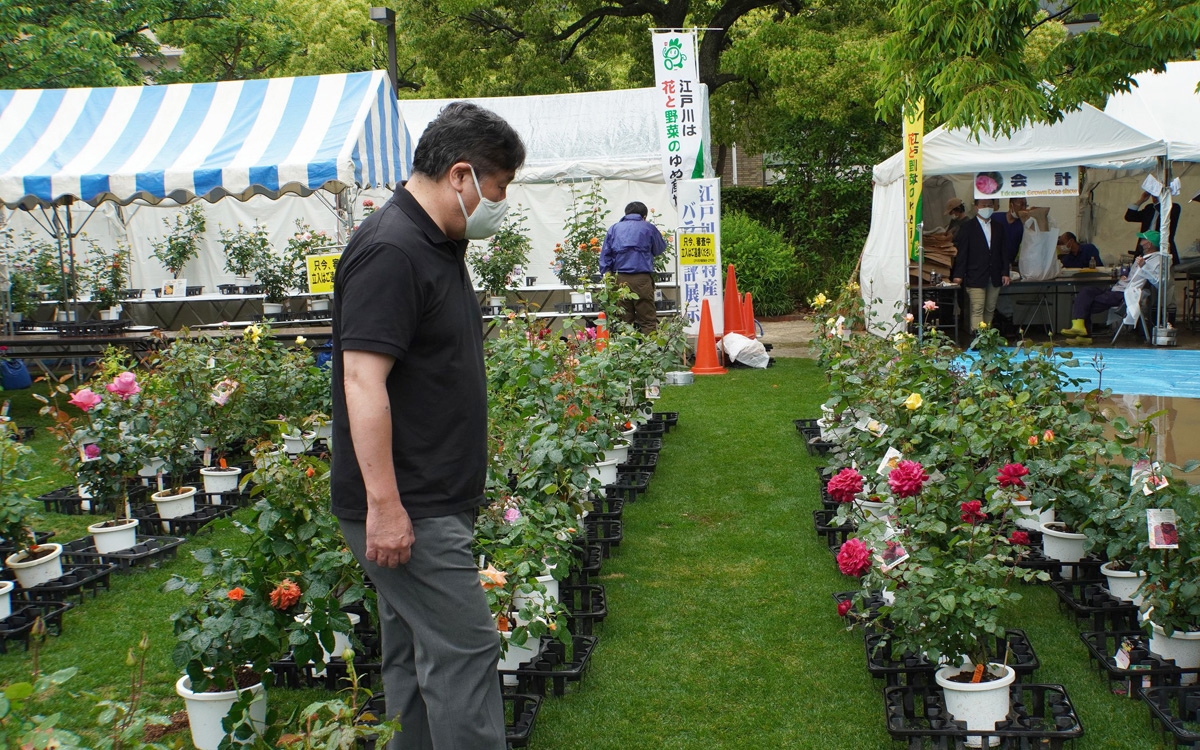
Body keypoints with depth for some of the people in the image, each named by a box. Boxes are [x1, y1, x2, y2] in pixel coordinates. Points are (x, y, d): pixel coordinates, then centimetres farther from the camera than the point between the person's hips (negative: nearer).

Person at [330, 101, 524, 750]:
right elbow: (363, 380, -24)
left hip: (427, 503, 10)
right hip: (404, 509, -10)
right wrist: (384, 506, -25)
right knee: (464, 650, -5)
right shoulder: (390, 252, -18)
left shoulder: (436, 244, 14)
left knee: (418, 656, 17)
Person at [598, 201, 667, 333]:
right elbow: (659, 249, 21)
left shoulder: (614, 228, 14)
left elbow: (605, 255, 10)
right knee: (648, 321, -2)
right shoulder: (649, 228, 8)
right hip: (642, 278, -2)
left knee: (623, 321, 5)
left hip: (620, 279, 3)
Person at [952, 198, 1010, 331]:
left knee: (990, 310, 10)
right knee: (977, 310, -10)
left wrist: (1005, 272, 7)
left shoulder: (999, 228, 14)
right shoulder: (967, 228, -1)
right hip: (976, 278, -5)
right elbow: (961, 253, -4)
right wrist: (958, 275, -9)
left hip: (994, 278, 5)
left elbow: (1003, 251, 15)